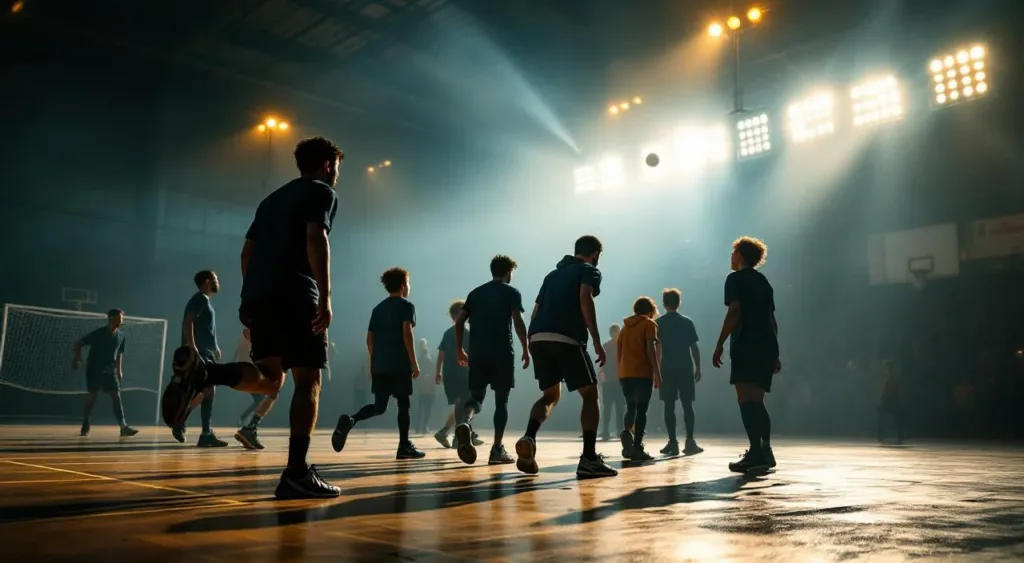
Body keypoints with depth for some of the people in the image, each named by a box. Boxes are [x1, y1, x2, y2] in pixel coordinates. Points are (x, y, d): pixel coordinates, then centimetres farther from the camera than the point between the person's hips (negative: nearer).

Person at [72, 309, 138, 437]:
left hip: (110, 370, 4)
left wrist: (118, 370, 13)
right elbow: (78, 343, -5)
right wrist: (77, 358, -19)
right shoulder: (98, 333, -11)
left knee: (116, 396, -7)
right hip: (94, 369, -3)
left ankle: (123, 427, -14)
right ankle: (85, 425, 18)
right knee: (93, 395, -1)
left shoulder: (121, 336, 3)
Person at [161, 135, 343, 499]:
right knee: (308, 380, -4)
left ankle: (201, 372, -14)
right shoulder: (323, 192, 6)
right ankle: (297, 474, -10)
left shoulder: (272, 198, 28)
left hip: (259, 294, 7)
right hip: (295, 294, -7)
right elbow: (315, 239, -12)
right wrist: (325, 296, -17)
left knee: (270, 378, 13)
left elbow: (248, 251, 23)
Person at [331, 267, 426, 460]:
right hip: (399, 364, -6)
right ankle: (404, 447, 7)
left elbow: (369, 338, 15)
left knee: (379, 406, 10)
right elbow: (407, 334, -13)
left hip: (379, 365, 6)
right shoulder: (406, 306, -2)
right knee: (403, 404, 4)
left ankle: (350, 420, -15)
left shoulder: (378, 308, 17)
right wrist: (414, 362, -11)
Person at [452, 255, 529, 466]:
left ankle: (465, 422, -23)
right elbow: (518, 322, -10)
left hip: (477, 353, 4)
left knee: (476, 395, 11)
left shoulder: (475, 293, 16)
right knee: (501, 400, 6)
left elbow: (459, 321, 10)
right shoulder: (511, 292, 3)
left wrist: (459, 349, 16)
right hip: (502, 353, -3)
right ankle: (497, 449, 4)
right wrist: (526, 349, -3)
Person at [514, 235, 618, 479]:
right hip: (567, 340, -6)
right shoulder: (590, 271, 10)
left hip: (538, 338, 6)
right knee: (590, 395, 7)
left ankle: (528, 439, -4)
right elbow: (585, 300, -10)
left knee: (551, 395, 20)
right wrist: (597, 341, -13)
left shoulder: (553, 273, 29)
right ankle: (589, 459, 0)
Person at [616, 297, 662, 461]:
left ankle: (627, 431, -11)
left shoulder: (625, 327, 20)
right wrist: (657, 373, -11)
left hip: (624, 373, 5)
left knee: (631, 408, 16)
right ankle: (636, 448, -10)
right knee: (641, 410, -3)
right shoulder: (649, 324, 2)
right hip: (642, 373, -5)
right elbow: (651, 349, -10)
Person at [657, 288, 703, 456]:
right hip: (686, 369, 0)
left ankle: (673, 442, -1)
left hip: (667, 370, 0)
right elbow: (694, 348, 0)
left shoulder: (658, 324, 2)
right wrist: (698, 368, 7)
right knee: (687, 405, 5)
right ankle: (690, 441, -1)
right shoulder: (687, 322, 2)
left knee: (669, 406, 2)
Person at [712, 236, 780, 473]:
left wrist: (719, 344, -13)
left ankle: (756, 452, -27)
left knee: (746, 399, -16)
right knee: (756, 401, 15)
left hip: (746, 345, -8)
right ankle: (765, 452, 18)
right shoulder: (764, 281, 23)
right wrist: (774, 353, 23)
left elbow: (734, 312, -12)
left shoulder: (736, 279, 0)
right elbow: (772, 320, 22)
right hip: (766, 346, 8)